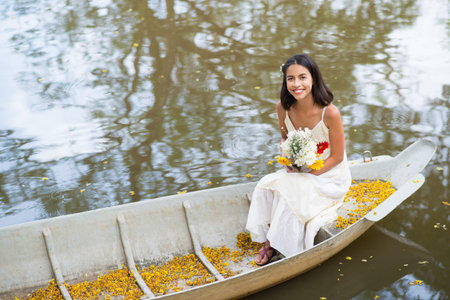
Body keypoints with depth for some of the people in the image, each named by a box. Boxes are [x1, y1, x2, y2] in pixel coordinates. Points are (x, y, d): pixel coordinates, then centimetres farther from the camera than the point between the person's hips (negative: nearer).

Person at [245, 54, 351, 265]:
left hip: (329, 175, -5)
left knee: (289, 192, -28)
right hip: (298, 171, 5)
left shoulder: (329, 113, -26)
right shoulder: (283, 107, -11)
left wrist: (306, 175, -20)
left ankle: (276, 245, -8)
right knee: (266, 185, -20)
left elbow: (337, 157, -16)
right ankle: (267, 243, -10)